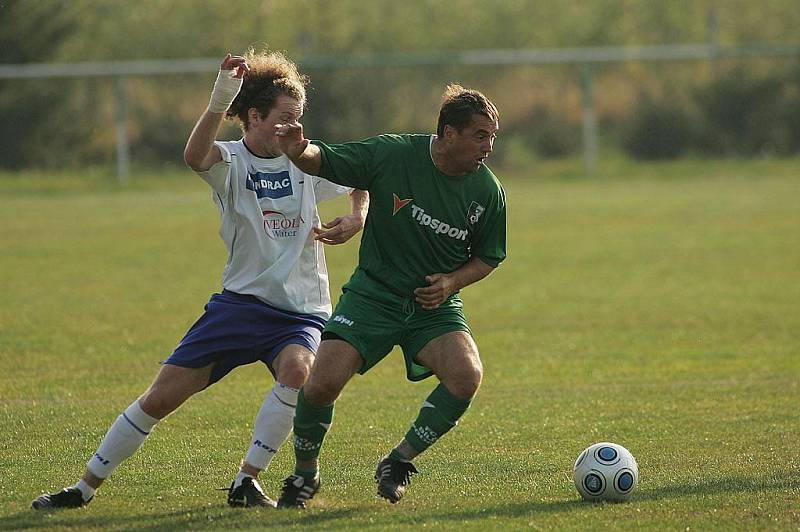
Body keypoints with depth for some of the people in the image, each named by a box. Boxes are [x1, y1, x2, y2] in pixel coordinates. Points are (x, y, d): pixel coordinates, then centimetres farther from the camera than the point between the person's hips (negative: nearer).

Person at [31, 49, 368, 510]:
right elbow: (196, 156, -30)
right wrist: (221, 100, -44)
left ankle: (248, 481, -20)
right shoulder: (230, 163, -5)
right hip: (240, 302, 0)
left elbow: (365, 182, 17)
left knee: (298, 370, -34)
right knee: (162, 397, -4)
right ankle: (87, 486, 12)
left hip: (301, 312, 0)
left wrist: (355, 220, -5)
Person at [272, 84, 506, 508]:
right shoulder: (392, 154, -13)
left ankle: (398, 463, -2)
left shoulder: (488, 191, -5)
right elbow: (324, 162, -6)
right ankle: (304, 475, 13)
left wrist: (451, 282, -10)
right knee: (322, 384, -17)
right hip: (373, 294, -2)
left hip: (435, 305, 2)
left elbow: (487, 258, 9)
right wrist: (299, 152, -30)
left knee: (467, 376, -25)